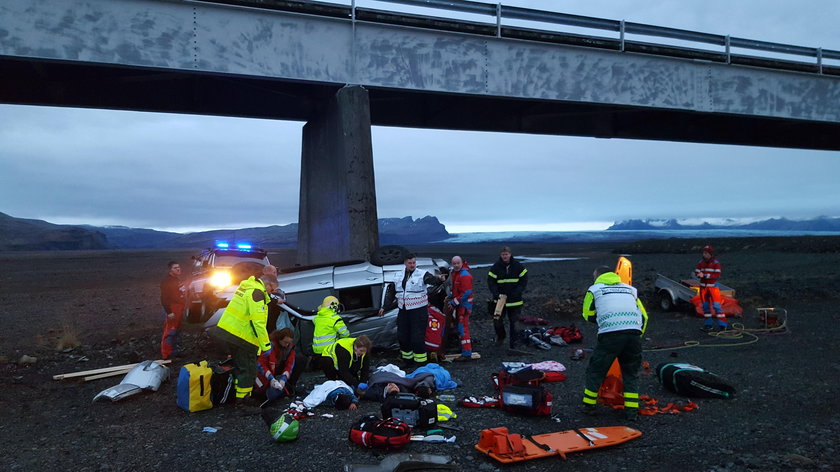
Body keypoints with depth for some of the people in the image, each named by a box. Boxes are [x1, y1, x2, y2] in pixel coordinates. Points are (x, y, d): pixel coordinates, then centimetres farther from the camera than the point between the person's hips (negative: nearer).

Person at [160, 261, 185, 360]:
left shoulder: (178, 278, 11)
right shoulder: (167, 281, -19)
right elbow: (164, 298, -22)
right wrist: (169, 312, -24)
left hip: (179, 309, 10)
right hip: (172, 310, -10)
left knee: (177, 331, 18)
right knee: (170, 332, -6)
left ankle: (174, 351, 30)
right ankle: (166, 355, 1)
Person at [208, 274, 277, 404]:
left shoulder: (245, 287, 12)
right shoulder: (257, 293, -18)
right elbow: (258, 322, -23)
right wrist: (266, 345, -19)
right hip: (241, 338, -9)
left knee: (238, 366, 21)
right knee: (248, 370, 3)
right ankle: (242, 399, 9)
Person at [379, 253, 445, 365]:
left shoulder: (422, 274, -7)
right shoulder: (398, 275, 8)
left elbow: (432, 279, -26)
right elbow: (391, 292, 17)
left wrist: (439, 279, -49)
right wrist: (384, 307, 16)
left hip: (419, 311, -5)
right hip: (403, 310, 5)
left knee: (418, 337, -6)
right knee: (402, 335, 13)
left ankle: (421, 360, 6)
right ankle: (406, 356, 32)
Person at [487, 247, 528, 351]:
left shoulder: (517, 266, -2)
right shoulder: (496, 266, -3)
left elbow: (524, 280, 2)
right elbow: (491, 281, -2)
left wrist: (517, 292, -12)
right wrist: (495, 293, -16)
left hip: (515, 300, 0)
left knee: (513, 322, 4)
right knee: (497, 321, 0)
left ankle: (513, 344, 16)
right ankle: (500, 337, 29)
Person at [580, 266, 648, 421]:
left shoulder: (594, 289, 15)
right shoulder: (630, 289, 26)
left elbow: (588, 315, 19)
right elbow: (644, 316, 22)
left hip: (610, 334, -3)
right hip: (634, 333, 4)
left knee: (596, 370, 12)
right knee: (631, 373, 18)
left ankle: (588, 405, 21)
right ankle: (632, 410, 16)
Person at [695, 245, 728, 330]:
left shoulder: (716, 263, -8)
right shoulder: (701, 262, 5)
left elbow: (717, 275, -16)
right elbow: (696, 272, 1)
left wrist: (705, 275, -22)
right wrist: (700, 275, -21)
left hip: (713, 286, -5)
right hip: (703, 286, 5)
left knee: (716, 305, -9)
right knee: (705, 306, 7)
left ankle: (723, 324, -2)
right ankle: (708, 324, 15)